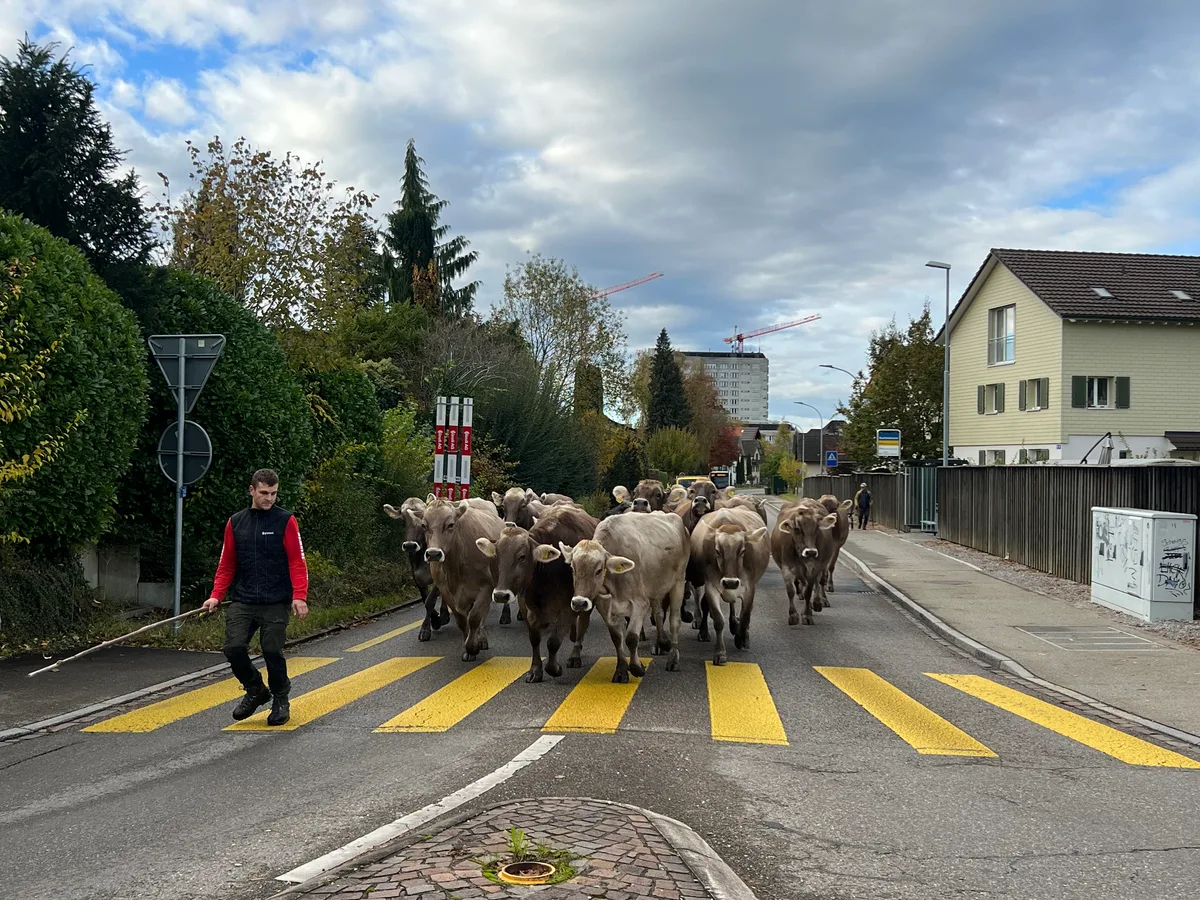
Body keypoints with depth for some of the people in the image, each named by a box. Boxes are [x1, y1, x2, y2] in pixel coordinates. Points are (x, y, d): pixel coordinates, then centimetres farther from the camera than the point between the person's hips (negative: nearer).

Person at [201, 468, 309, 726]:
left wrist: (299, 596, -14)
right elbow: (226, 565, 14)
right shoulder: (235, 523, 10)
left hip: (276, 604, -3)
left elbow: (297, 562, -4)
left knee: (273, 651, -5)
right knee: (234, 648, -8)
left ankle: (280, 700, 20)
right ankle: (255, 690, 19)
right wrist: (216, 596, 2)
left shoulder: (286, 521, 0)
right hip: (241, 602, 3)